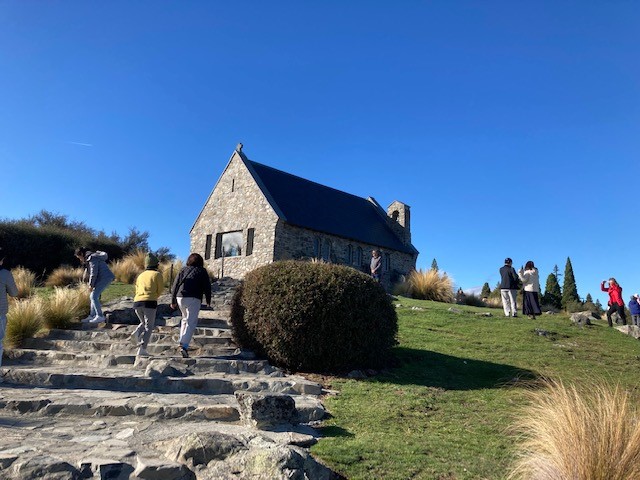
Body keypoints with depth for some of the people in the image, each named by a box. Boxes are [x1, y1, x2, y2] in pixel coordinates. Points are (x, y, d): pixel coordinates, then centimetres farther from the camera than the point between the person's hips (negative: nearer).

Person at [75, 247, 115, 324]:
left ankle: (100, 316, -11)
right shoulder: (89, 259, 20)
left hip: (104, 278, -10)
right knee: (92, 296, 12)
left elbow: (94, 273, -17)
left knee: (94, 296, -12)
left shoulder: (92, 258, -12)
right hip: (102, 278, 10)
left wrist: (91, 284, -10)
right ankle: (92, 315, 17)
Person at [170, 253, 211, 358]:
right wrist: (208, 301, 15)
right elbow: (207, 287, 5)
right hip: (193, 299, -4)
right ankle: (184, 345, -20)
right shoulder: (202, 271, 9)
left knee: (185, 319, 24)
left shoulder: (183, 270, 18)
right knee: (191, 323, -6)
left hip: (180, 297, 4)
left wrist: (173, 301, 19)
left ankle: (182, 342, 22)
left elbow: (175, 285, 15)